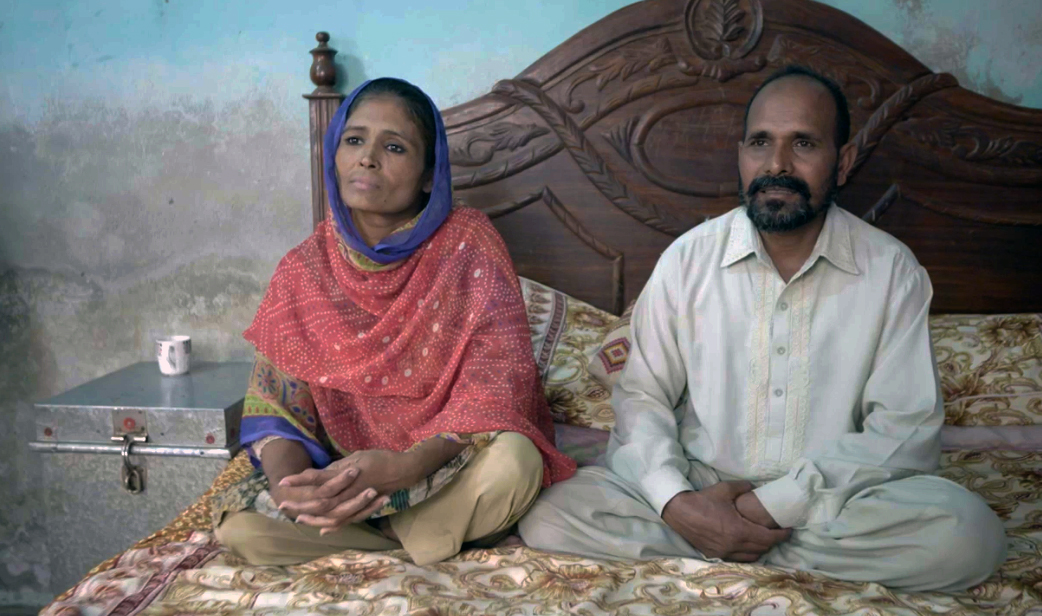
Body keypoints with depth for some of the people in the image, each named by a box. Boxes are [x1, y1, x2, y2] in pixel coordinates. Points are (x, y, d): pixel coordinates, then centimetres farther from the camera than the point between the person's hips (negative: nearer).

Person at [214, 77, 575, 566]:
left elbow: (498, 386, -20)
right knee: (238, 525, -21)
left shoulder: (468, 245, -11)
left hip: (448, 467, -2)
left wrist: (406, 466, -36)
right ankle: (440, 534, -8)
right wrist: (287, 484, -27)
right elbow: (274, 404, -4)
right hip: (342, 473, 3)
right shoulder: (304, 270, -2)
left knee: (511, 463, -36)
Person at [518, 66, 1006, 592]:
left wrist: (779, 503, -18)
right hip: (696, 492, 1)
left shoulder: (892, 270, -3)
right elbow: (641, 396, -1)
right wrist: (679, 504, -19)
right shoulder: (688, 258, 0)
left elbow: (906, 429, -8)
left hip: (831, 499, 0)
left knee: (969, 534, -29)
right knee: (550, 519, -23)